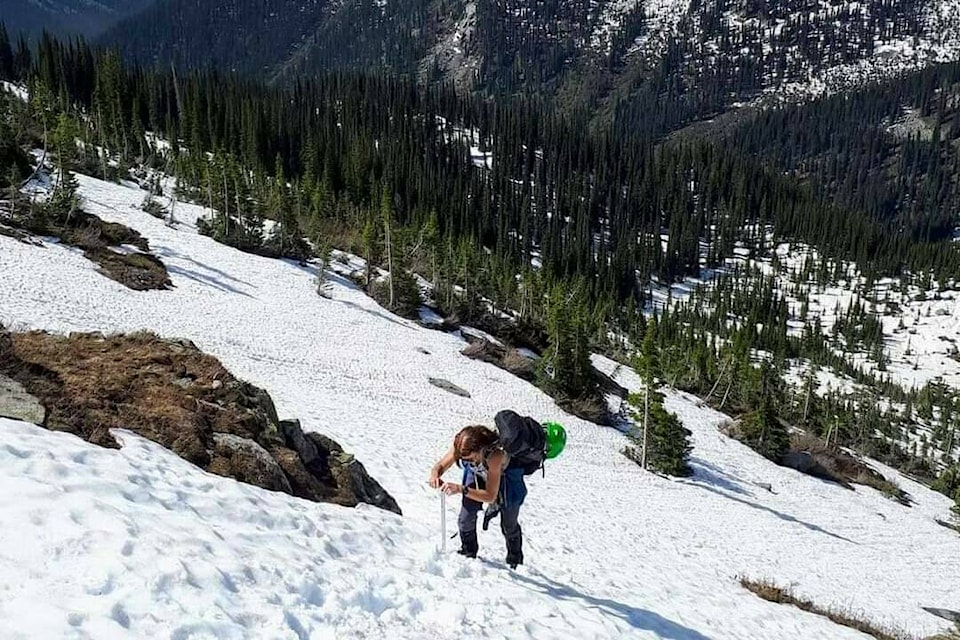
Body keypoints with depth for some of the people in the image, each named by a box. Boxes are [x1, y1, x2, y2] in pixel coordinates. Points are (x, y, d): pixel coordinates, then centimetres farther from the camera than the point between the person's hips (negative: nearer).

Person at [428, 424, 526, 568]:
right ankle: (468, 553, 24)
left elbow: (490, 496, -42)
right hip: (478, 476, 3)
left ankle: (515, 561, 37)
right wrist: (435, 475, -46)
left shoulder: (495, 455, -47)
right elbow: (440, 466, -21)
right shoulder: (461, 446, -34)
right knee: (465, 519, -4)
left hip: (505, 478, -3)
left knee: (509, 525, 11)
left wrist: (460, 489, -53)